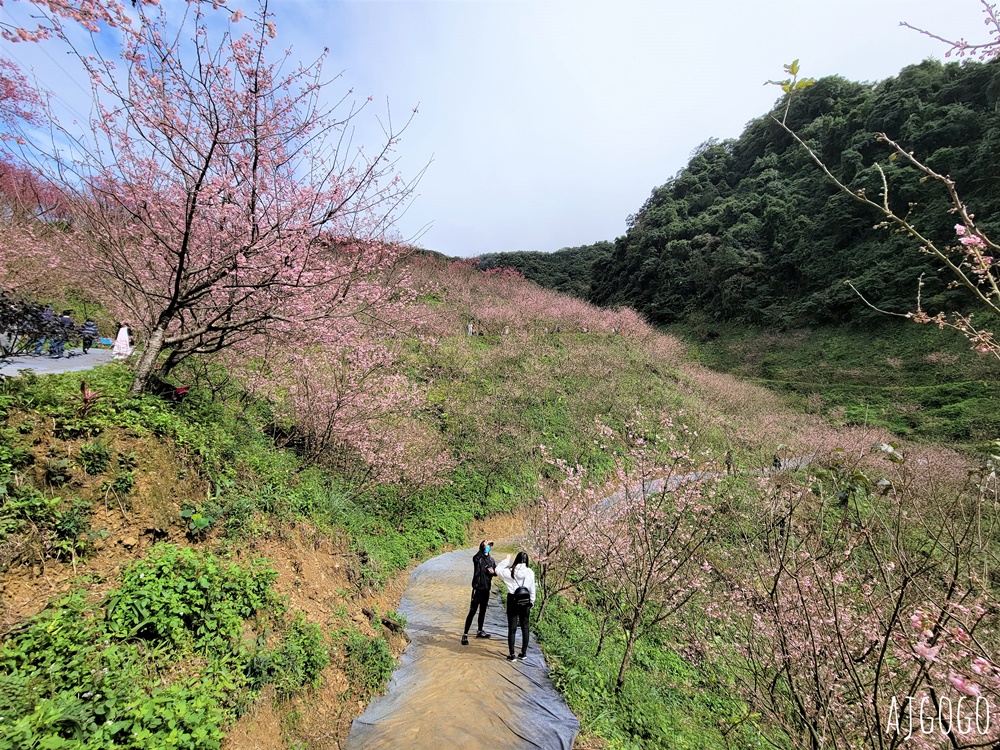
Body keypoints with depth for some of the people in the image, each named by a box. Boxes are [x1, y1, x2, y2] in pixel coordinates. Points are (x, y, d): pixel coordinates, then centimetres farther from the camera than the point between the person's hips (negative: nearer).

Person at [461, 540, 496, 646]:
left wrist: (493, 571, -7)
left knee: (483, 611, 18)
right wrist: (483, 547, -42)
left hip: (486, 589, 6)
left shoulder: (491, 560, 7)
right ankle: (465, 634, 0)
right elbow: (475, 558, -37)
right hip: (478, 588, -6)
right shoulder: (478, 559, -12)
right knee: (472, 612, -6)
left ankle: (480, 631, 33)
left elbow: (496, 571, 17)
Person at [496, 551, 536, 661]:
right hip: (525, 602, 2)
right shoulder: (530, 572, -6)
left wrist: (507, 560, 9)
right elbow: (532, 589, 1)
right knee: (525, 627, 15)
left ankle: (512, 655, 8)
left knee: (512, 628, 5)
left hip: (513, 600, -2)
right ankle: (524, 652, 23)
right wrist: (531, 603, 12)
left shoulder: (510, 571, -11)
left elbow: (498, 569, 3)